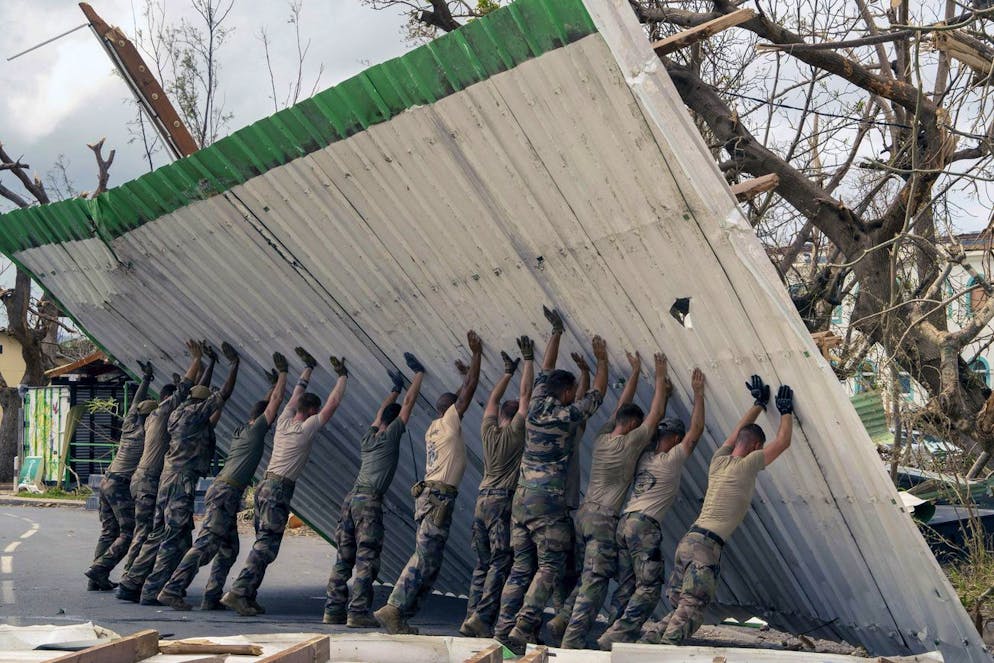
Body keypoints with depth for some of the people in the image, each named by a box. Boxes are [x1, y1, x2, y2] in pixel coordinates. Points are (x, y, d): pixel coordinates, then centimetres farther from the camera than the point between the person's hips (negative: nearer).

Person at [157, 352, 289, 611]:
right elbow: (275, 402, -3)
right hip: (225, 492, -10)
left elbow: (266, 404, 36)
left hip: (221, 491, 10)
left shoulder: (239, 431, 20)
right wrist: (283, 373, 5)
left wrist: (273, 384, 39)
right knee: (206, 544, -15)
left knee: (229, 548, 10)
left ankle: (212, 597, 6)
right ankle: (172, 589, -20)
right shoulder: (256, 430, -3)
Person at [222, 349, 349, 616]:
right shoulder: (306, 429, -7)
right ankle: (238, 592, -18)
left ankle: (247, 595, 10)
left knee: (263, 542, 11)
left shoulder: (283, 421, 12)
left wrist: (309, 368, 33)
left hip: (265, 485, 8)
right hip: (279, 489, -8)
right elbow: (333, 404, -4)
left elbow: (297, 394, 26)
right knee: (266, 546, -10)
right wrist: (342, 377, 6)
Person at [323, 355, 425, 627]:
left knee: (344, 557, 8)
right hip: (370, 501, -8)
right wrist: (419, 374, 16)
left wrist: (395, 389, 48)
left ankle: (333, 609, 9)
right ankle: (358, 612, -13)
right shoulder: (390, 436, 0)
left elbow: (382, 410, 35)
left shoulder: (369, 437, 17)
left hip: (352, 498, 8)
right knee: (367, 558, -8)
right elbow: (409, 403, 5)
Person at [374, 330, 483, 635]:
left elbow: (463, 393, 37)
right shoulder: (449, 422, -2)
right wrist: (476, 353, 1)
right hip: (439, 497, -9)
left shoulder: (434, 427, 19)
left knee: (428, 561, 10)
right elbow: (470, 391, -4)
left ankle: (401, 617, 7)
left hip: (428, 495, 9)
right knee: (425, 560, -12)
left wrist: (466, 375, 44)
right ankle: (393, 609, -17)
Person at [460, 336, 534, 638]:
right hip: (503, 501, -6)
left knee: (483, 563, 10)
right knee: (501, 562, -7)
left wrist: (508, 372, 33)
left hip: (482, 500, 6)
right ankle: (483, 617, -16)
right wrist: (528, 360, 6)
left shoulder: (489, 432, 11)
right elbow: (525, 394, -1)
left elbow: (493, 399, 25)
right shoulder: (515, 432, -3)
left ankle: (471, 616, 5)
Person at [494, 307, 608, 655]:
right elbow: (598, 392, 6)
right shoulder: (568, 416, -6)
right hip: (548, 500, -6)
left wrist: (556, 333, 28)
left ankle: (503, 627, 3)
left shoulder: (535, 408, 8)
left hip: (521, 497, 7)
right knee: (549, 565, -3)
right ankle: (523, 628, -14)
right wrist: (601, 359, 19)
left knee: (521, 566, 9)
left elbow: (545, 371, 21)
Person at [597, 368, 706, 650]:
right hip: (645, 525, -8)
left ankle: (613, 638, 5)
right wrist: (698, 394, 7)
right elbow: (696, 429, 1)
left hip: (624, 522, 8)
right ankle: (615, 638, -16)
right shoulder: (672, 459, 0)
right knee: (649, 587, -6)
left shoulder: (644, 457, 17)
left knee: (626, 585, 9)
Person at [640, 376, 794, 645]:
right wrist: (786, 409, 17)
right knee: (691, 610, -11)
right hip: (707, 545, -8)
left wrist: (759, 403, 40)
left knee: (680, 606, 13)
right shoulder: (746, 466, -4)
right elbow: (782, 441, 3)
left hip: (688, 540, 8)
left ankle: (650, 637, -1)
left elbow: (739, 430, 33)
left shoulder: (719, 460, 16)